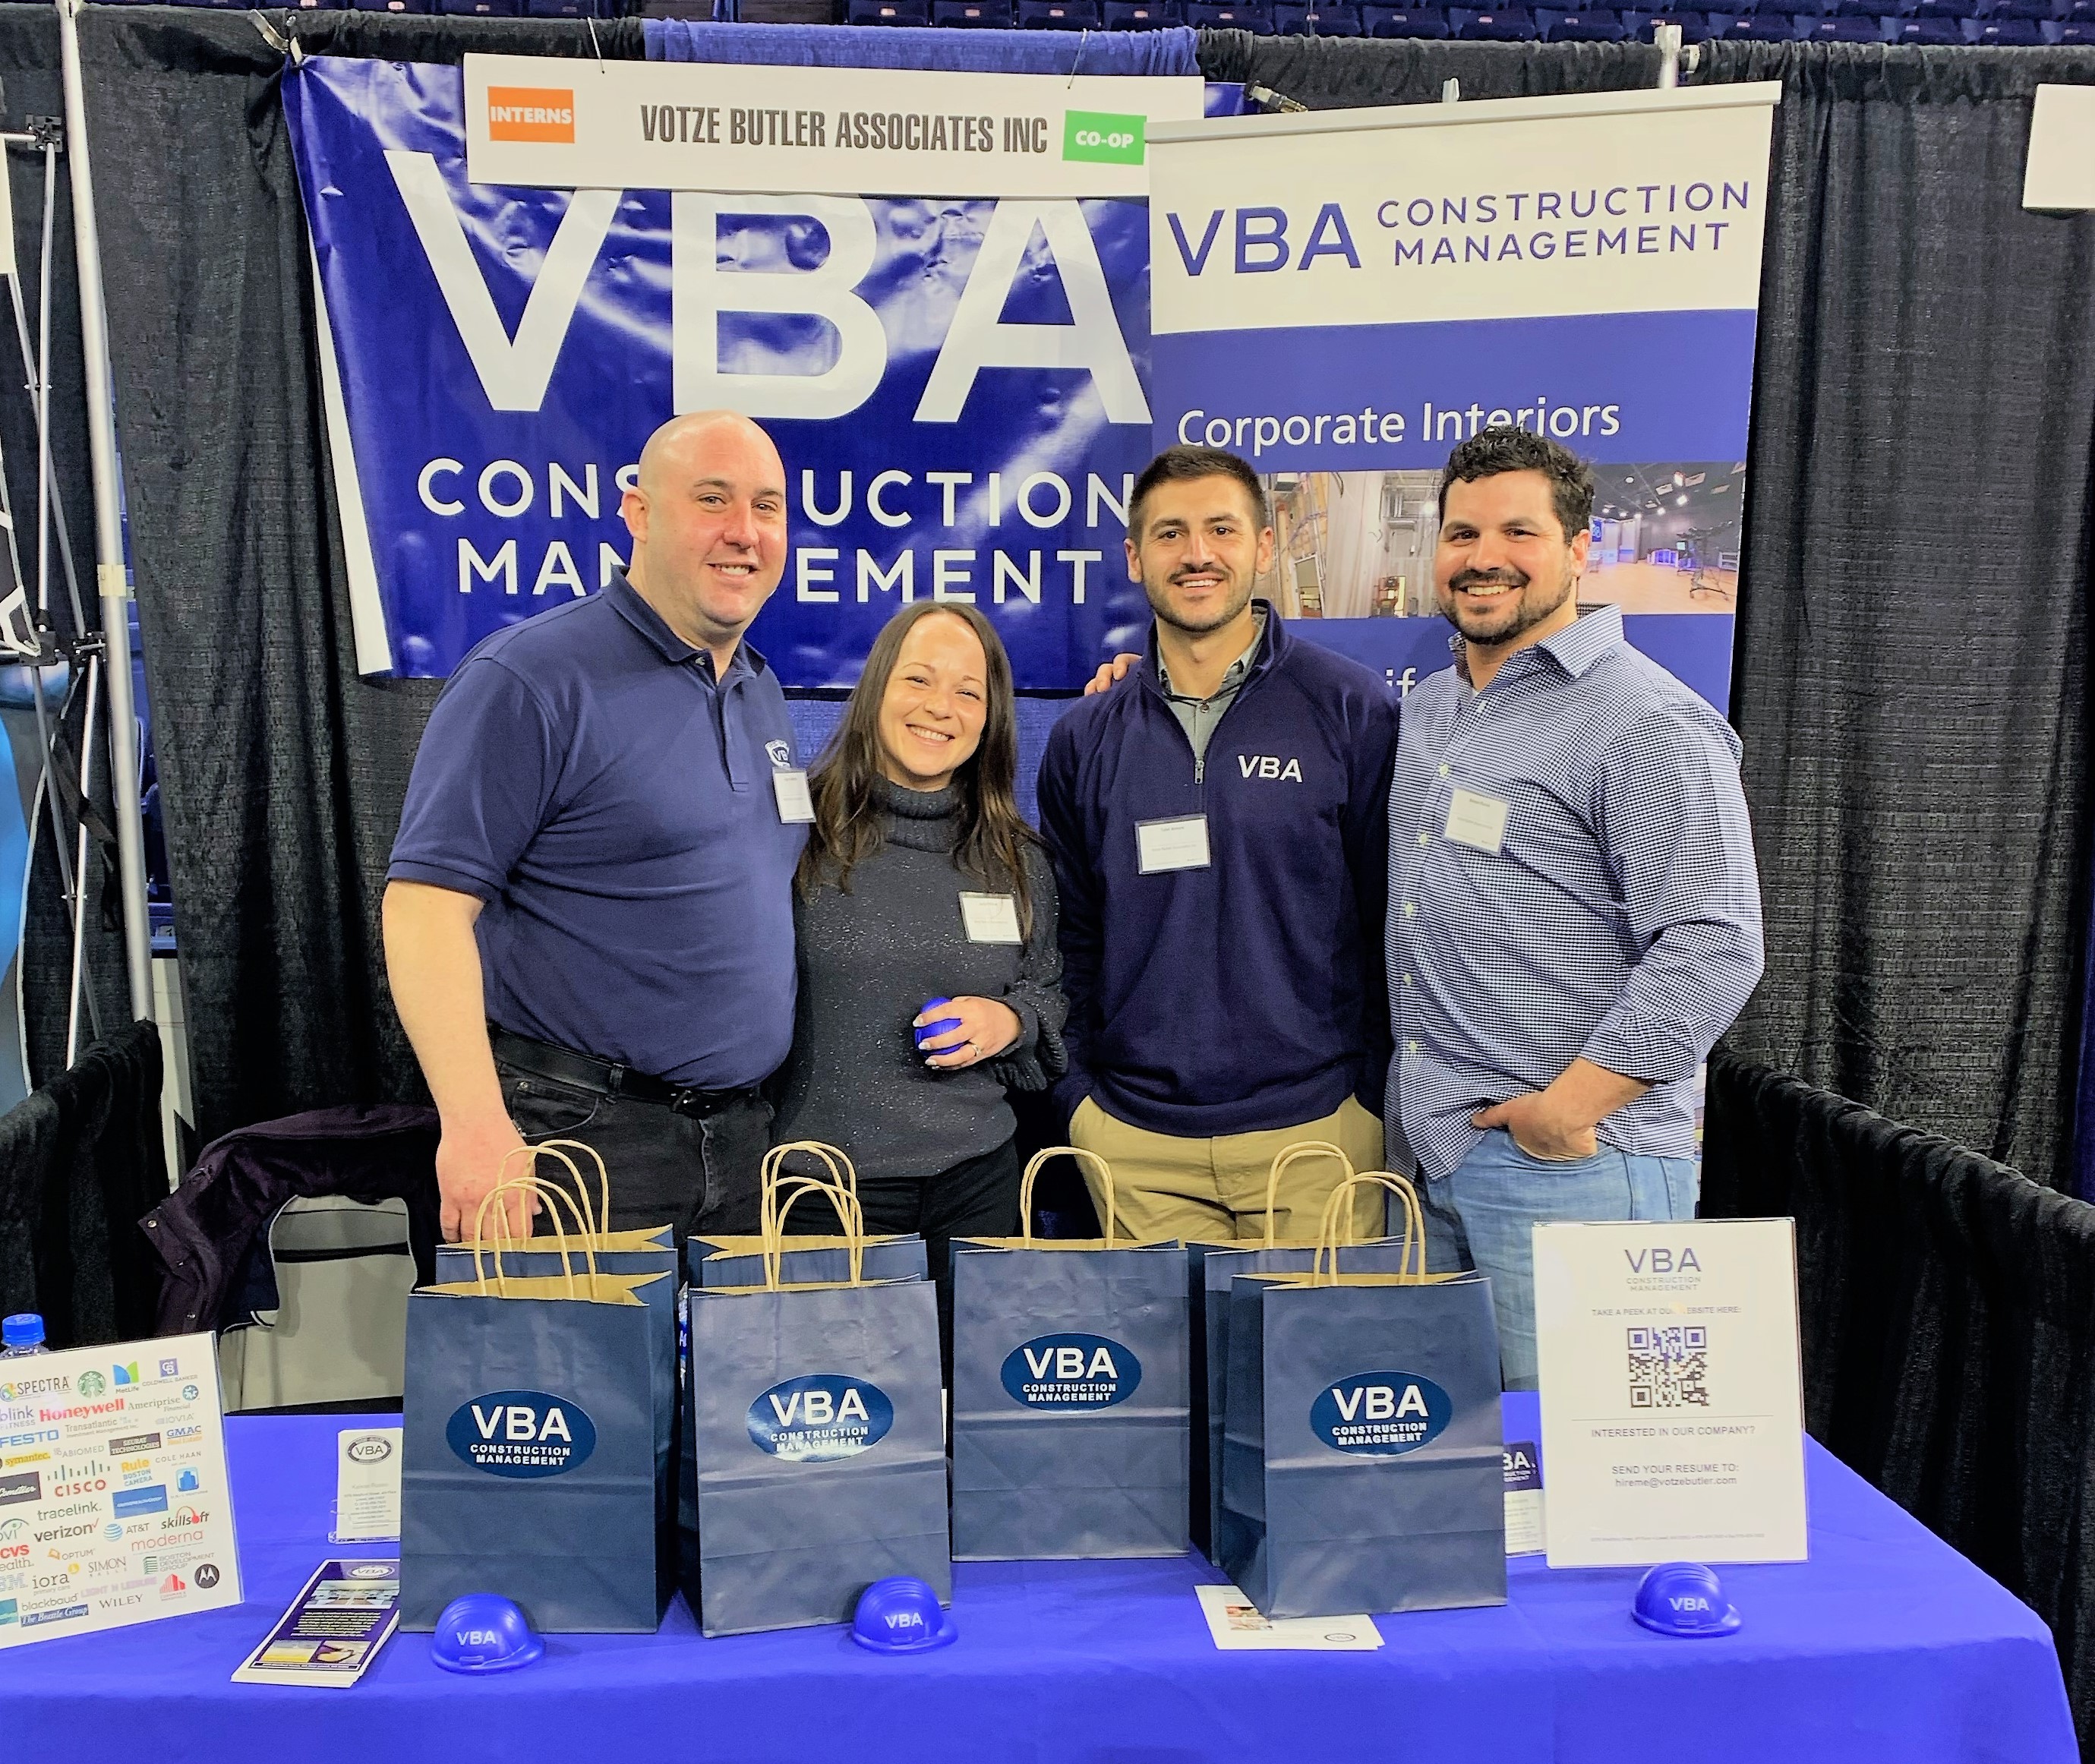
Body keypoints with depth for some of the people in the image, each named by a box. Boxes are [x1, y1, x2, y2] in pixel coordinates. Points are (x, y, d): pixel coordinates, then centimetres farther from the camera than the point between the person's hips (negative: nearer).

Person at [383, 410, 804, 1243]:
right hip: (576, 1138, -7)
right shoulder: (530, 678, -12)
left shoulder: (763, 693, 12)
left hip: (742, 1134, 7)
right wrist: (475, 1125, -25)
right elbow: (426, 900, -17)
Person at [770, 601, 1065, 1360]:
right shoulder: (801, 832, -6)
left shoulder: (1018, 861, 6)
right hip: (820, 1189, -3)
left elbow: (1051, 1000, 16)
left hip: (973, 1184, 3)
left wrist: (1011, 1021, -5)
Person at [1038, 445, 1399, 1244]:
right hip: (1135, 1145, 2)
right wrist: (1078, 1094, 4)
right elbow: (1072, 938, 12)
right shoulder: (1084, 739, 5)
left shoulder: (1354, 710, -3)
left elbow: (1394, 921, -2)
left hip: (1317, 1131, -2)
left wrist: (1377, 1098, -4)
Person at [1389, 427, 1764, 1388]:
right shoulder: (1427, 705, 14)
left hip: (1572, 1162, -7)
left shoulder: (1649, 724, -12)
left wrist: (1569, 1109, -19)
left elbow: (1711, 947, -19)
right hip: (1426, 1147, 8)